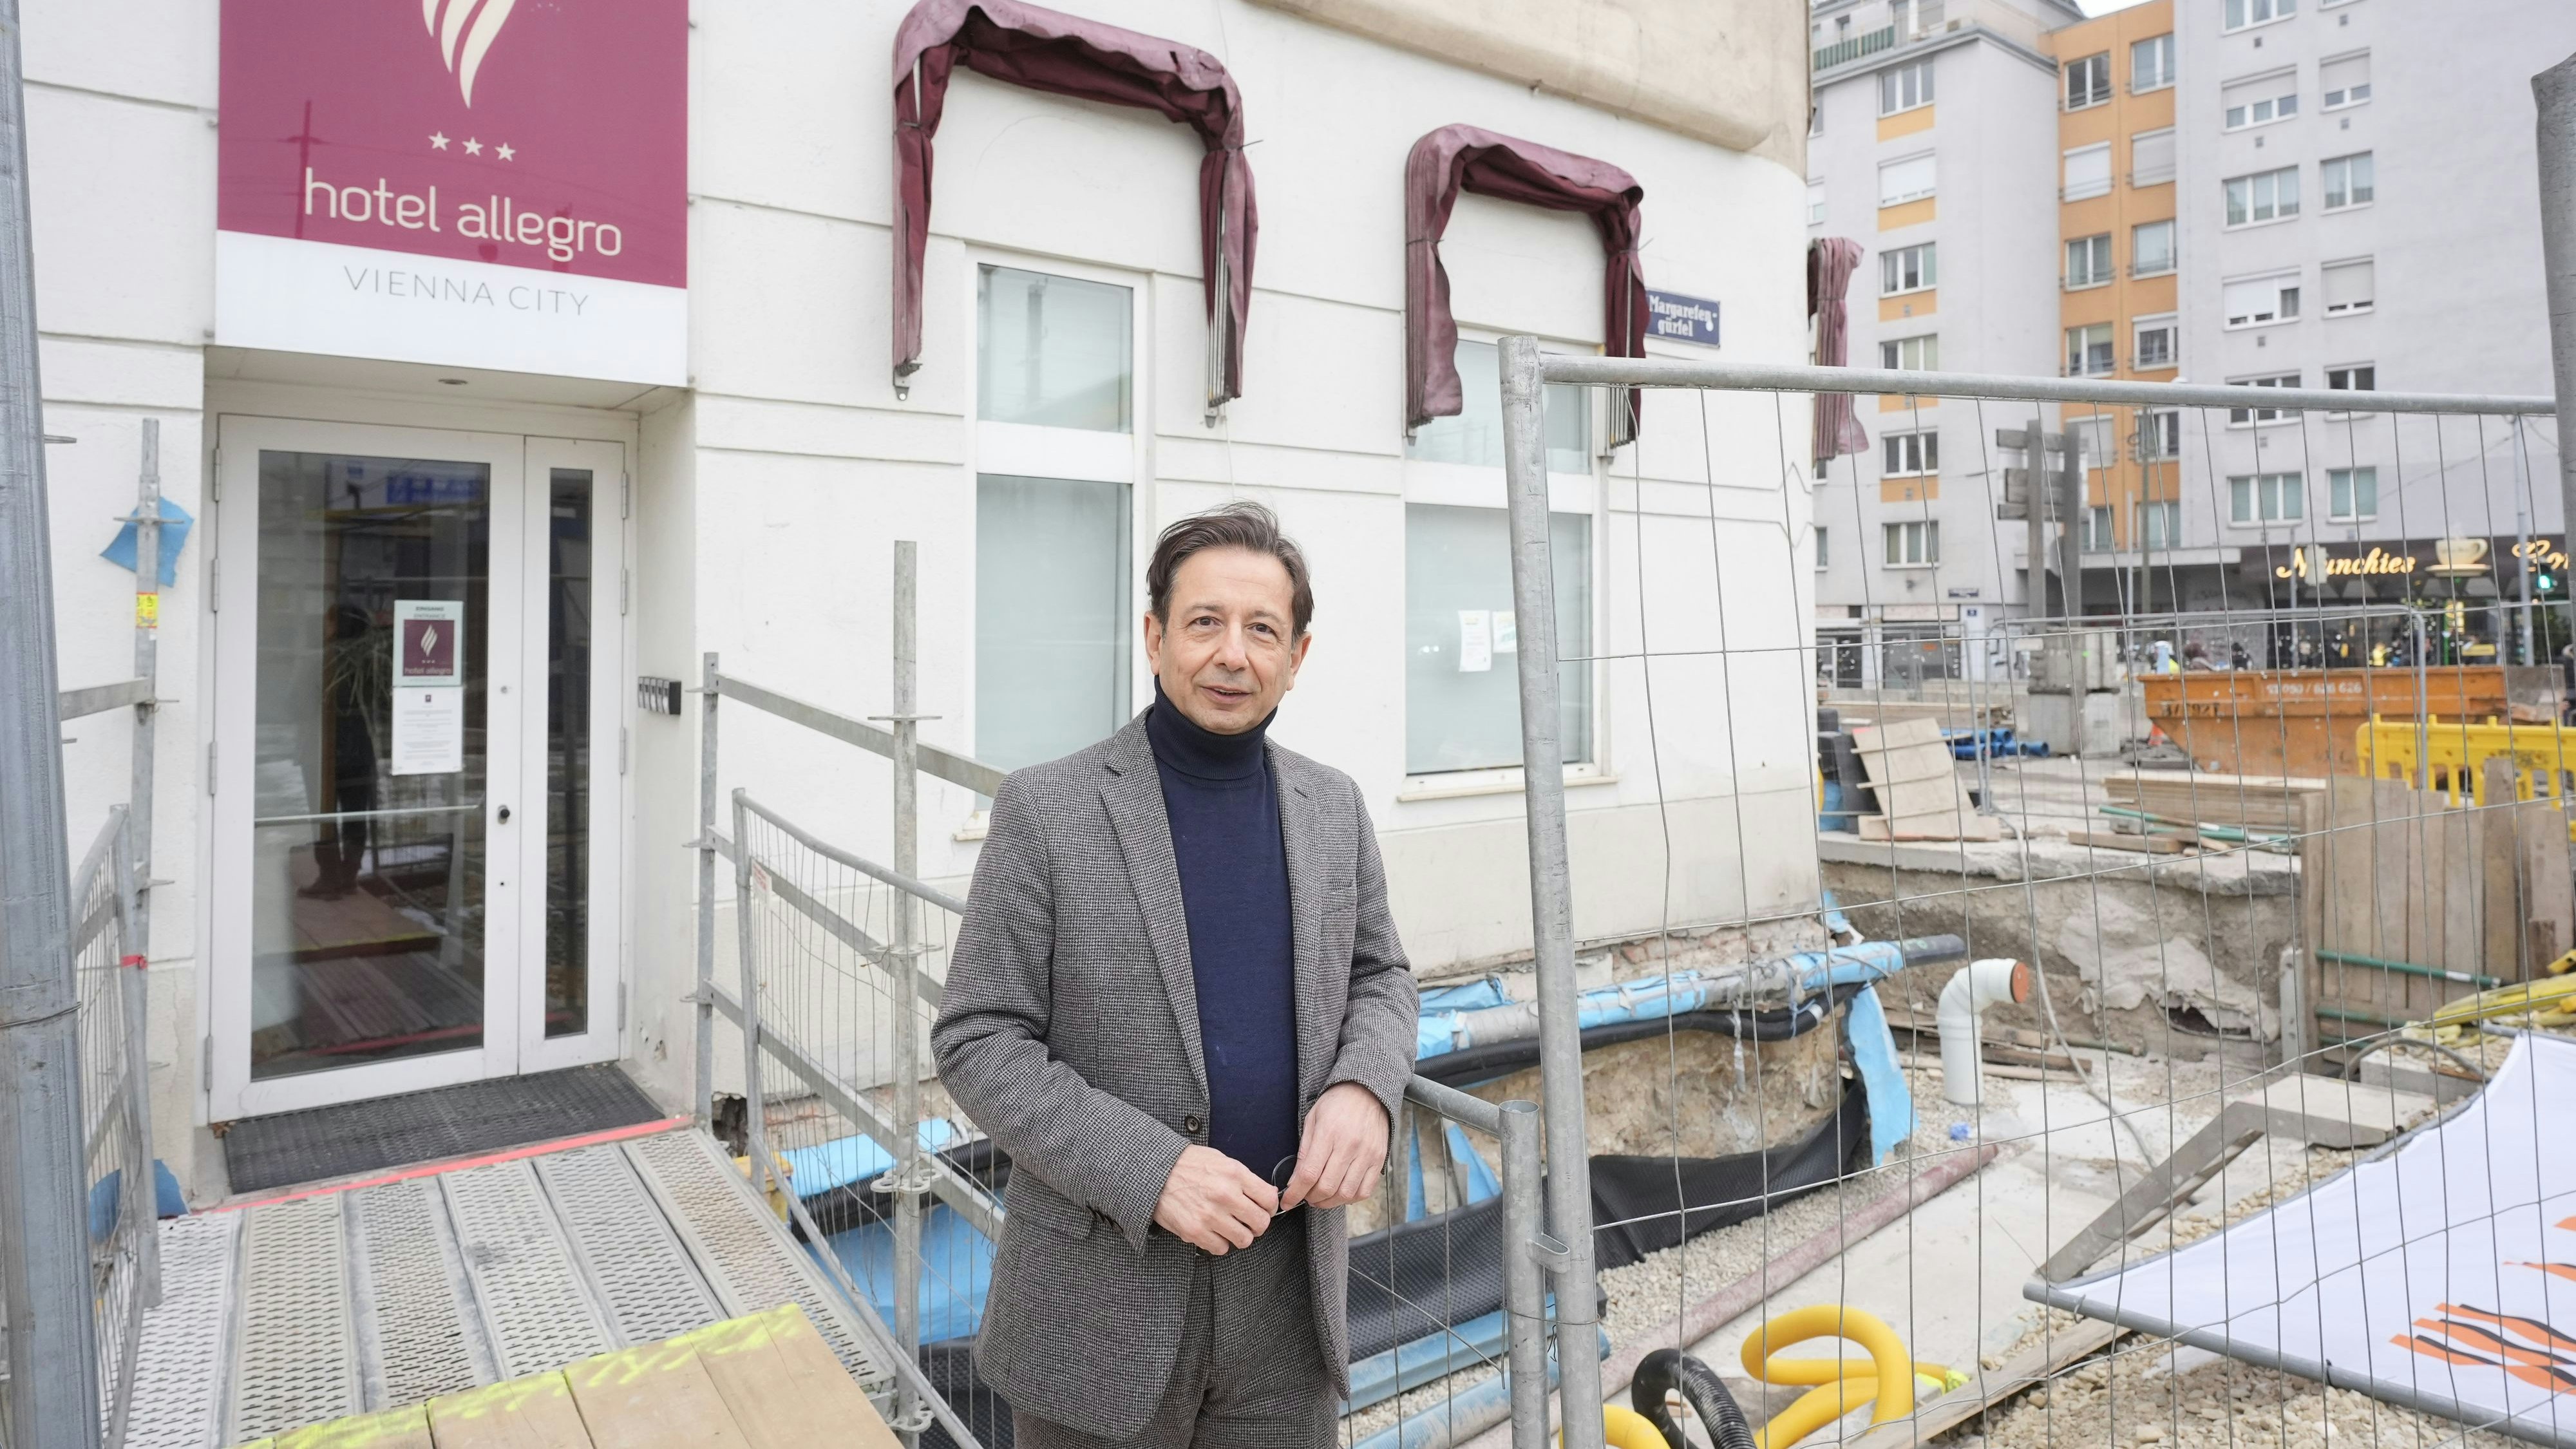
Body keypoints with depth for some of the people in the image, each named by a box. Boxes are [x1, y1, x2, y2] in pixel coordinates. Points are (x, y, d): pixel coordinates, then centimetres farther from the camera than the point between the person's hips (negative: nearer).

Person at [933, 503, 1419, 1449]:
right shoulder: (1046, 811, -11)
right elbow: (975, 1042, -10)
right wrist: (1147, 1169, -21)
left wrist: (1364, 1087, -9)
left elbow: (1379, 974, 13)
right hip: (1101, 1297, -3)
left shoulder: (1333, 807, 2)